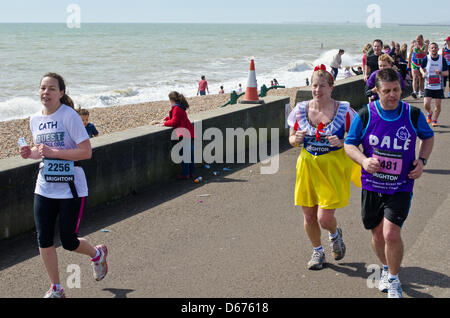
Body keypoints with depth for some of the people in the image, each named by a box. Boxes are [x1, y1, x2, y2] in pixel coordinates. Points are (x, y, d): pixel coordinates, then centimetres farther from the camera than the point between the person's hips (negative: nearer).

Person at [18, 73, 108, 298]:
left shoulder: (69, 116, -13)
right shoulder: (35, 120, 7)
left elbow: (86, 152, -17)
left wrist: (53, 152, -23)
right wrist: (30, 153, -1)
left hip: (71, 189, -5)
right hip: (44, 189, 6)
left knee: (69, 242, 1)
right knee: (44, 240, 2)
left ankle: (97, 254, 35)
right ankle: (55, 289, 19)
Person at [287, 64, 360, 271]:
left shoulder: (343, 111, -7)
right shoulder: (301, 110, 0)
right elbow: (292, 139, 10)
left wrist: (342, 142, -20)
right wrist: (296, 139, -13)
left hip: (332, 168, -3)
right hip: (308, 166, 3)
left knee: (324, 218, -7)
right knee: (309, 216, 9)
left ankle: (335, 234, 31)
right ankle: (317, 251, 34)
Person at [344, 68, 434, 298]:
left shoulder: (413, 114, -6)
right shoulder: (365, 115, -8)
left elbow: (428, 136, 14)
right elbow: (349, 144, 1)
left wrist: (422, 160, -2)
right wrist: (363, 160, -19)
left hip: (401, 187, -1)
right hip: (371, 185, 2)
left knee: (391, 234, -14)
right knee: (377, 234, 13)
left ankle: (394, 280, 10)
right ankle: (386, 269, 43)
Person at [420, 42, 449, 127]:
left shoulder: (442, 59, -3)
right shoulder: (426, 59, -4)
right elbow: (421, 68, 14)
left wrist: (440, 72, -22)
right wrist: (423, 73, -8)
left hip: (439, 86, 0)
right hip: (428, 86, 0)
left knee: (438, 105, 3)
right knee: (426, 104, -9)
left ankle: (435, 120, 24)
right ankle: (430, 113, 25)